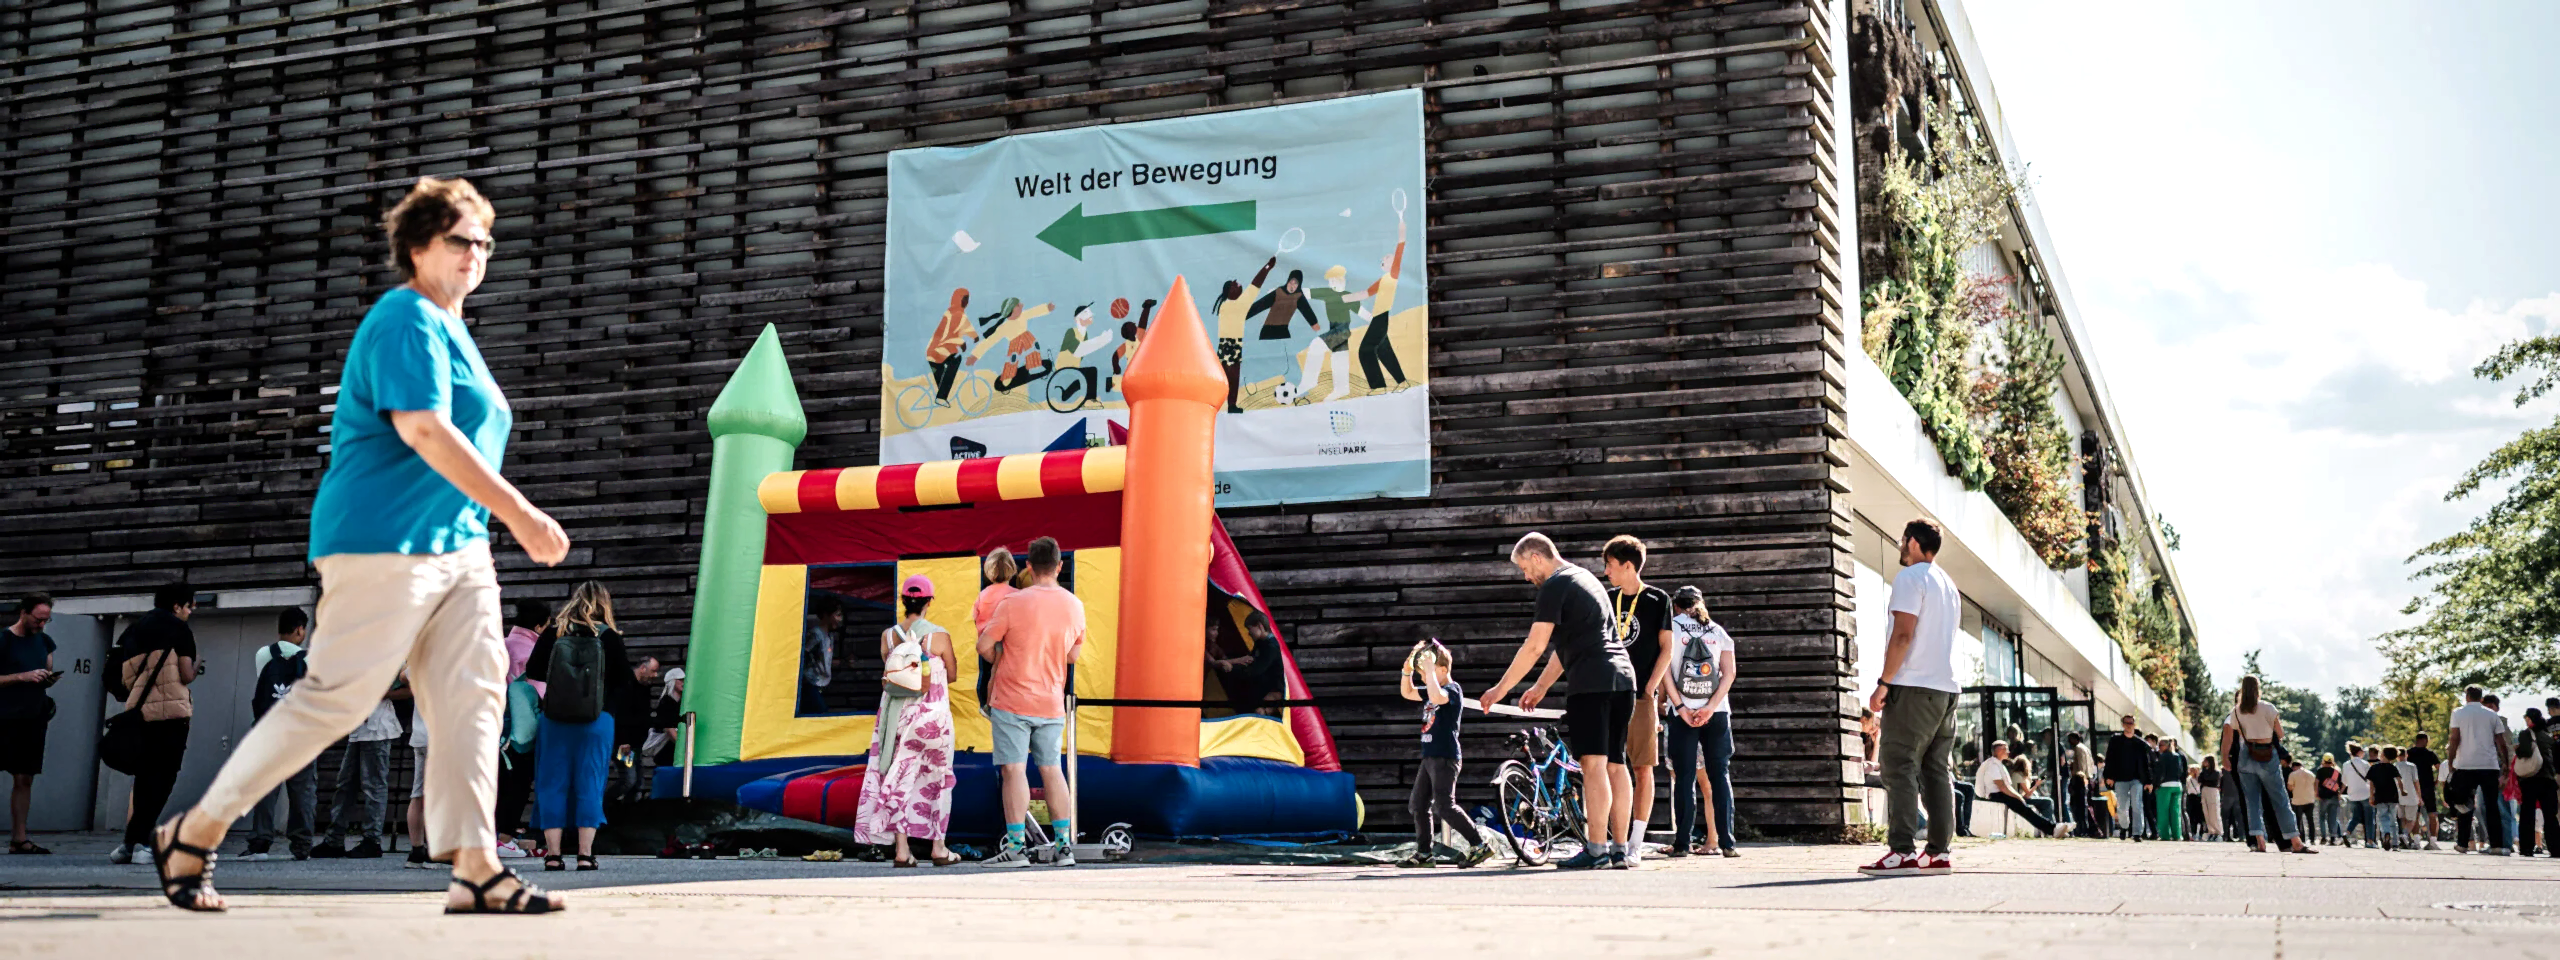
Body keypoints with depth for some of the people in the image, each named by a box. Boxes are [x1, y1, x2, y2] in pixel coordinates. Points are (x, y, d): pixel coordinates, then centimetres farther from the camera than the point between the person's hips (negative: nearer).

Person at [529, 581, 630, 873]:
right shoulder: (608, 636, -2)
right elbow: (626, 682, 0)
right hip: (597, 720, -1)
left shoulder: (553, 632, 1)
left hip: (555, 719, 1)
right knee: (589, 784, 3)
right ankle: (585, 854, 0)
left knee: (552, 783, 6)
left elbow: (532, 669, 11)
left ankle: (553, 853, 4)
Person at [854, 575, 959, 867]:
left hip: (896, 713, 2)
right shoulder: (939, 636, -9)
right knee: (937, 779, 11)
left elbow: (888, 674, 9)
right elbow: (951, 675, 3)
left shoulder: (887, 636, -1)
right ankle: (939, 848, 14)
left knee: (898, 778, 7)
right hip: (932, 714, -2)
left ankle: (900, 848, 2)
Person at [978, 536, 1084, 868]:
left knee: (1014, 770, -2)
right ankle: (1064, 845, 13)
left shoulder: (1013, 603, -13)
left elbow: (984, 644, -8)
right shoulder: (1074, 605, 2)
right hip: (1052, 703, 5)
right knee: (1051, 770, 13)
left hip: (1012, 702, -5)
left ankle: (1017, 846, -3)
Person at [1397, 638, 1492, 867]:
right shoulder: (1433, 690, 14)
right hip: (1429, 757, 10)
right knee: (1418, 806, 11)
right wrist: (1408, 670, 6)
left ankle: (1480, 845, -9)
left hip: (1445, 758, -10)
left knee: (1445, 807, -14)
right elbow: (1407, 693, 23)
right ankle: (1424, 852, 18)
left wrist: (1429, 668, -28)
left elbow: (1436, 698, -35)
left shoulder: (1452, 689, -13)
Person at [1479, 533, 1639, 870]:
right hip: (1622, 678, 9)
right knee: (1615, 765, 8)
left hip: (1590, 682, -9)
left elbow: (1535, 646, -9)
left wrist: (1501, 688, -2)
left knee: (1593, 764, -11)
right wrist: (1540, 687, 31)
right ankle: (1619, 851, 9)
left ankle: (1596, 851, -14)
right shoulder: (1586, 578, 25)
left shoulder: (1555, 585, -5)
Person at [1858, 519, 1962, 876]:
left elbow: (1903, 634, -15)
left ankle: (1902, 852, -14)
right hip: (1946, 687, 9)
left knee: (1900, 768, -9)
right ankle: (1939, 853, 6)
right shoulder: (1949, 584, 20)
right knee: (1937, 770, 8)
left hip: (1914, 686, -8)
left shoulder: (1910, 578, -7)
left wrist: (1884, 682, -15)